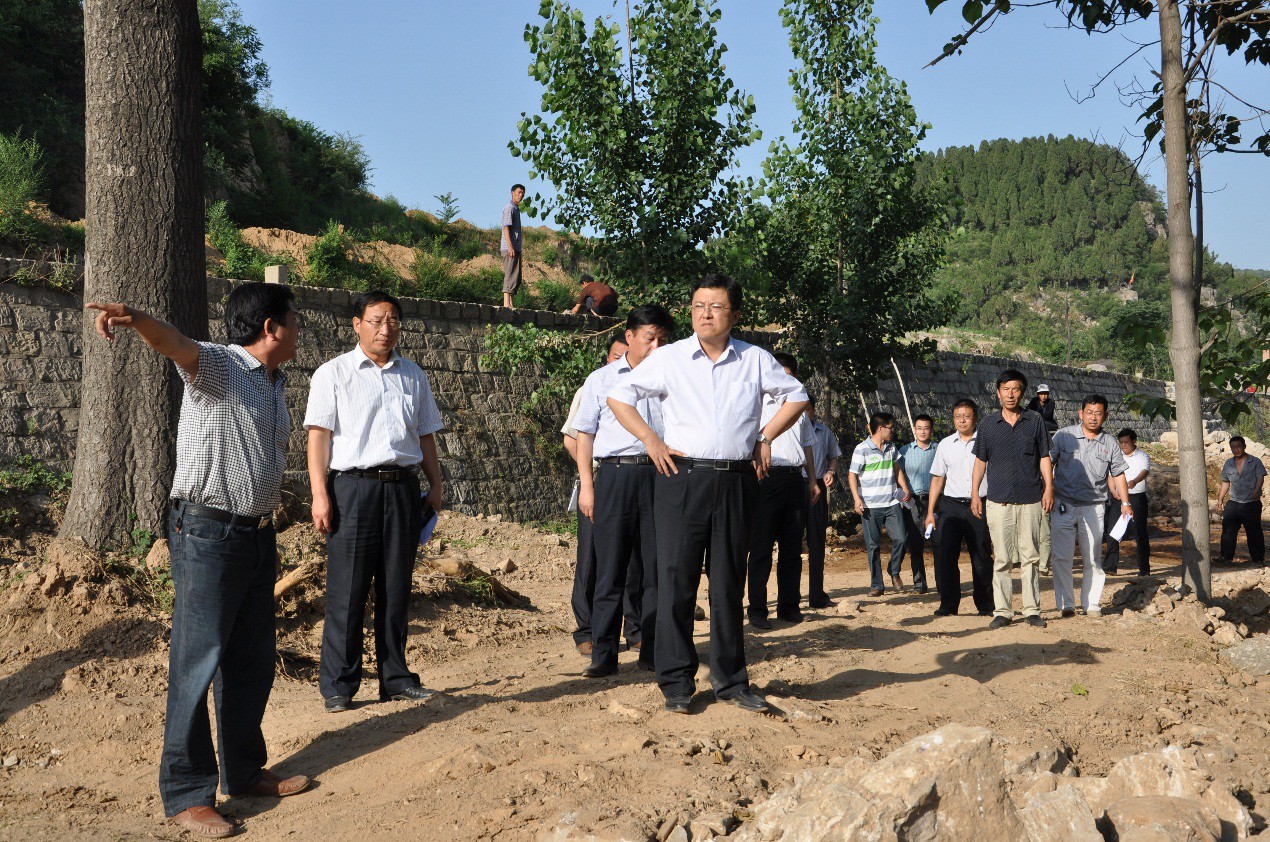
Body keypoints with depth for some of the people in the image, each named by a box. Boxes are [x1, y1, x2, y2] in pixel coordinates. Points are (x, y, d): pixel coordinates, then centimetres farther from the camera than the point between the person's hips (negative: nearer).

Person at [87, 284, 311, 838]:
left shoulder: (277, 382, 15)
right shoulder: (217, 365, -11)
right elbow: (175, 344, -33)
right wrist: (134, 318, -54)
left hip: (258, 533, 8)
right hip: (208, 530, -8)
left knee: (253, 659, 14)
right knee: (198, 661, -5)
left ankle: (244, 771, 27)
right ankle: (186, 794, 1)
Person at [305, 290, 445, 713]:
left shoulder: (413, 376, 17)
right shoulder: (333, 373, 4)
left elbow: (426, 435, 21)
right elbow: (319, 435, -2)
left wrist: (435, 486, 12)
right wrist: (320, 495, -10)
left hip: (402, 487, 4)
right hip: (352, 487, -4)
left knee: (397, 587, 7)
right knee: (347, 591, -4)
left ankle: (395, 678, 16)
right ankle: (338, 685, 4)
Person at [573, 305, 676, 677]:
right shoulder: (601, 379, 10)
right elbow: (585, 435, 9)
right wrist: (586, 486, 0)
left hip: (660, 475, 2)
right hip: (615, 474, -2)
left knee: (657, 568, 3)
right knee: (611, 567, -1)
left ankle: (653, 651, 12)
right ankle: (604, 655, 4)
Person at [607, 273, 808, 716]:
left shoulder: (756, 360, 7)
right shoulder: (669, 358, 3)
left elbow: (797, 396, 20)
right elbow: (619, 396, 9)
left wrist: (765, 437, 10)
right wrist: (650, 439, 0)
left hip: (737, 482, 2)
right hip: (682, 478, -2)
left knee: (729, 583, 8)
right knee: (676, 579, -4)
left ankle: (730, 680, 18)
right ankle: (676, 683, 5)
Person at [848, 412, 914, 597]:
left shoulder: (891, 448, 12)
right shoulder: (862, 449, -6)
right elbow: (852, 475, -6)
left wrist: (904, 488, 10)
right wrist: (857, 499, -15)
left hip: (891, 503, 4)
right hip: (870, 506, -4)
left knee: (901, 538, -9)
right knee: (873, 546, 1)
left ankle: (894, 572, 16)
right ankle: (876, 585, 9)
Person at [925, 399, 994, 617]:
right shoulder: (945, 445, 11)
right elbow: (938, 478, 14)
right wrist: (930, 512, 10)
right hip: (950, 506, 2)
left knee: (982, 558, 3)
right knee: (944, 557, -3)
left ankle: (985, 605, 16)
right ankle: (948, 605, 8)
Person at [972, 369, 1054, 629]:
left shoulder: (1035, 421, 7)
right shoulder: (988, 424, 7)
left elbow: (1044, 458, 9)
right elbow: (980, 461, 12)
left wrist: (1049, 488, -2)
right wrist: (974, 494, 6)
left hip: (1030, 500, 0)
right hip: (999, 501, 0)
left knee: (1030, 556, 4)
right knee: (1002, 559, 2)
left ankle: (1032, 610, 10)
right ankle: (1002, 611, 6)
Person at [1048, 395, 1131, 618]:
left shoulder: (1110, 443, 8)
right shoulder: (1064, 436, 3)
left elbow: (1118, 474, 14)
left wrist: (1125, 502, 6)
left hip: (1094, 507, 1)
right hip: (1063, 505, -1)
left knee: (1093, 558, 3)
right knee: (1062, 557, -2)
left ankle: (1092, 604, 13)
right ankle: (1065, 604, 6)